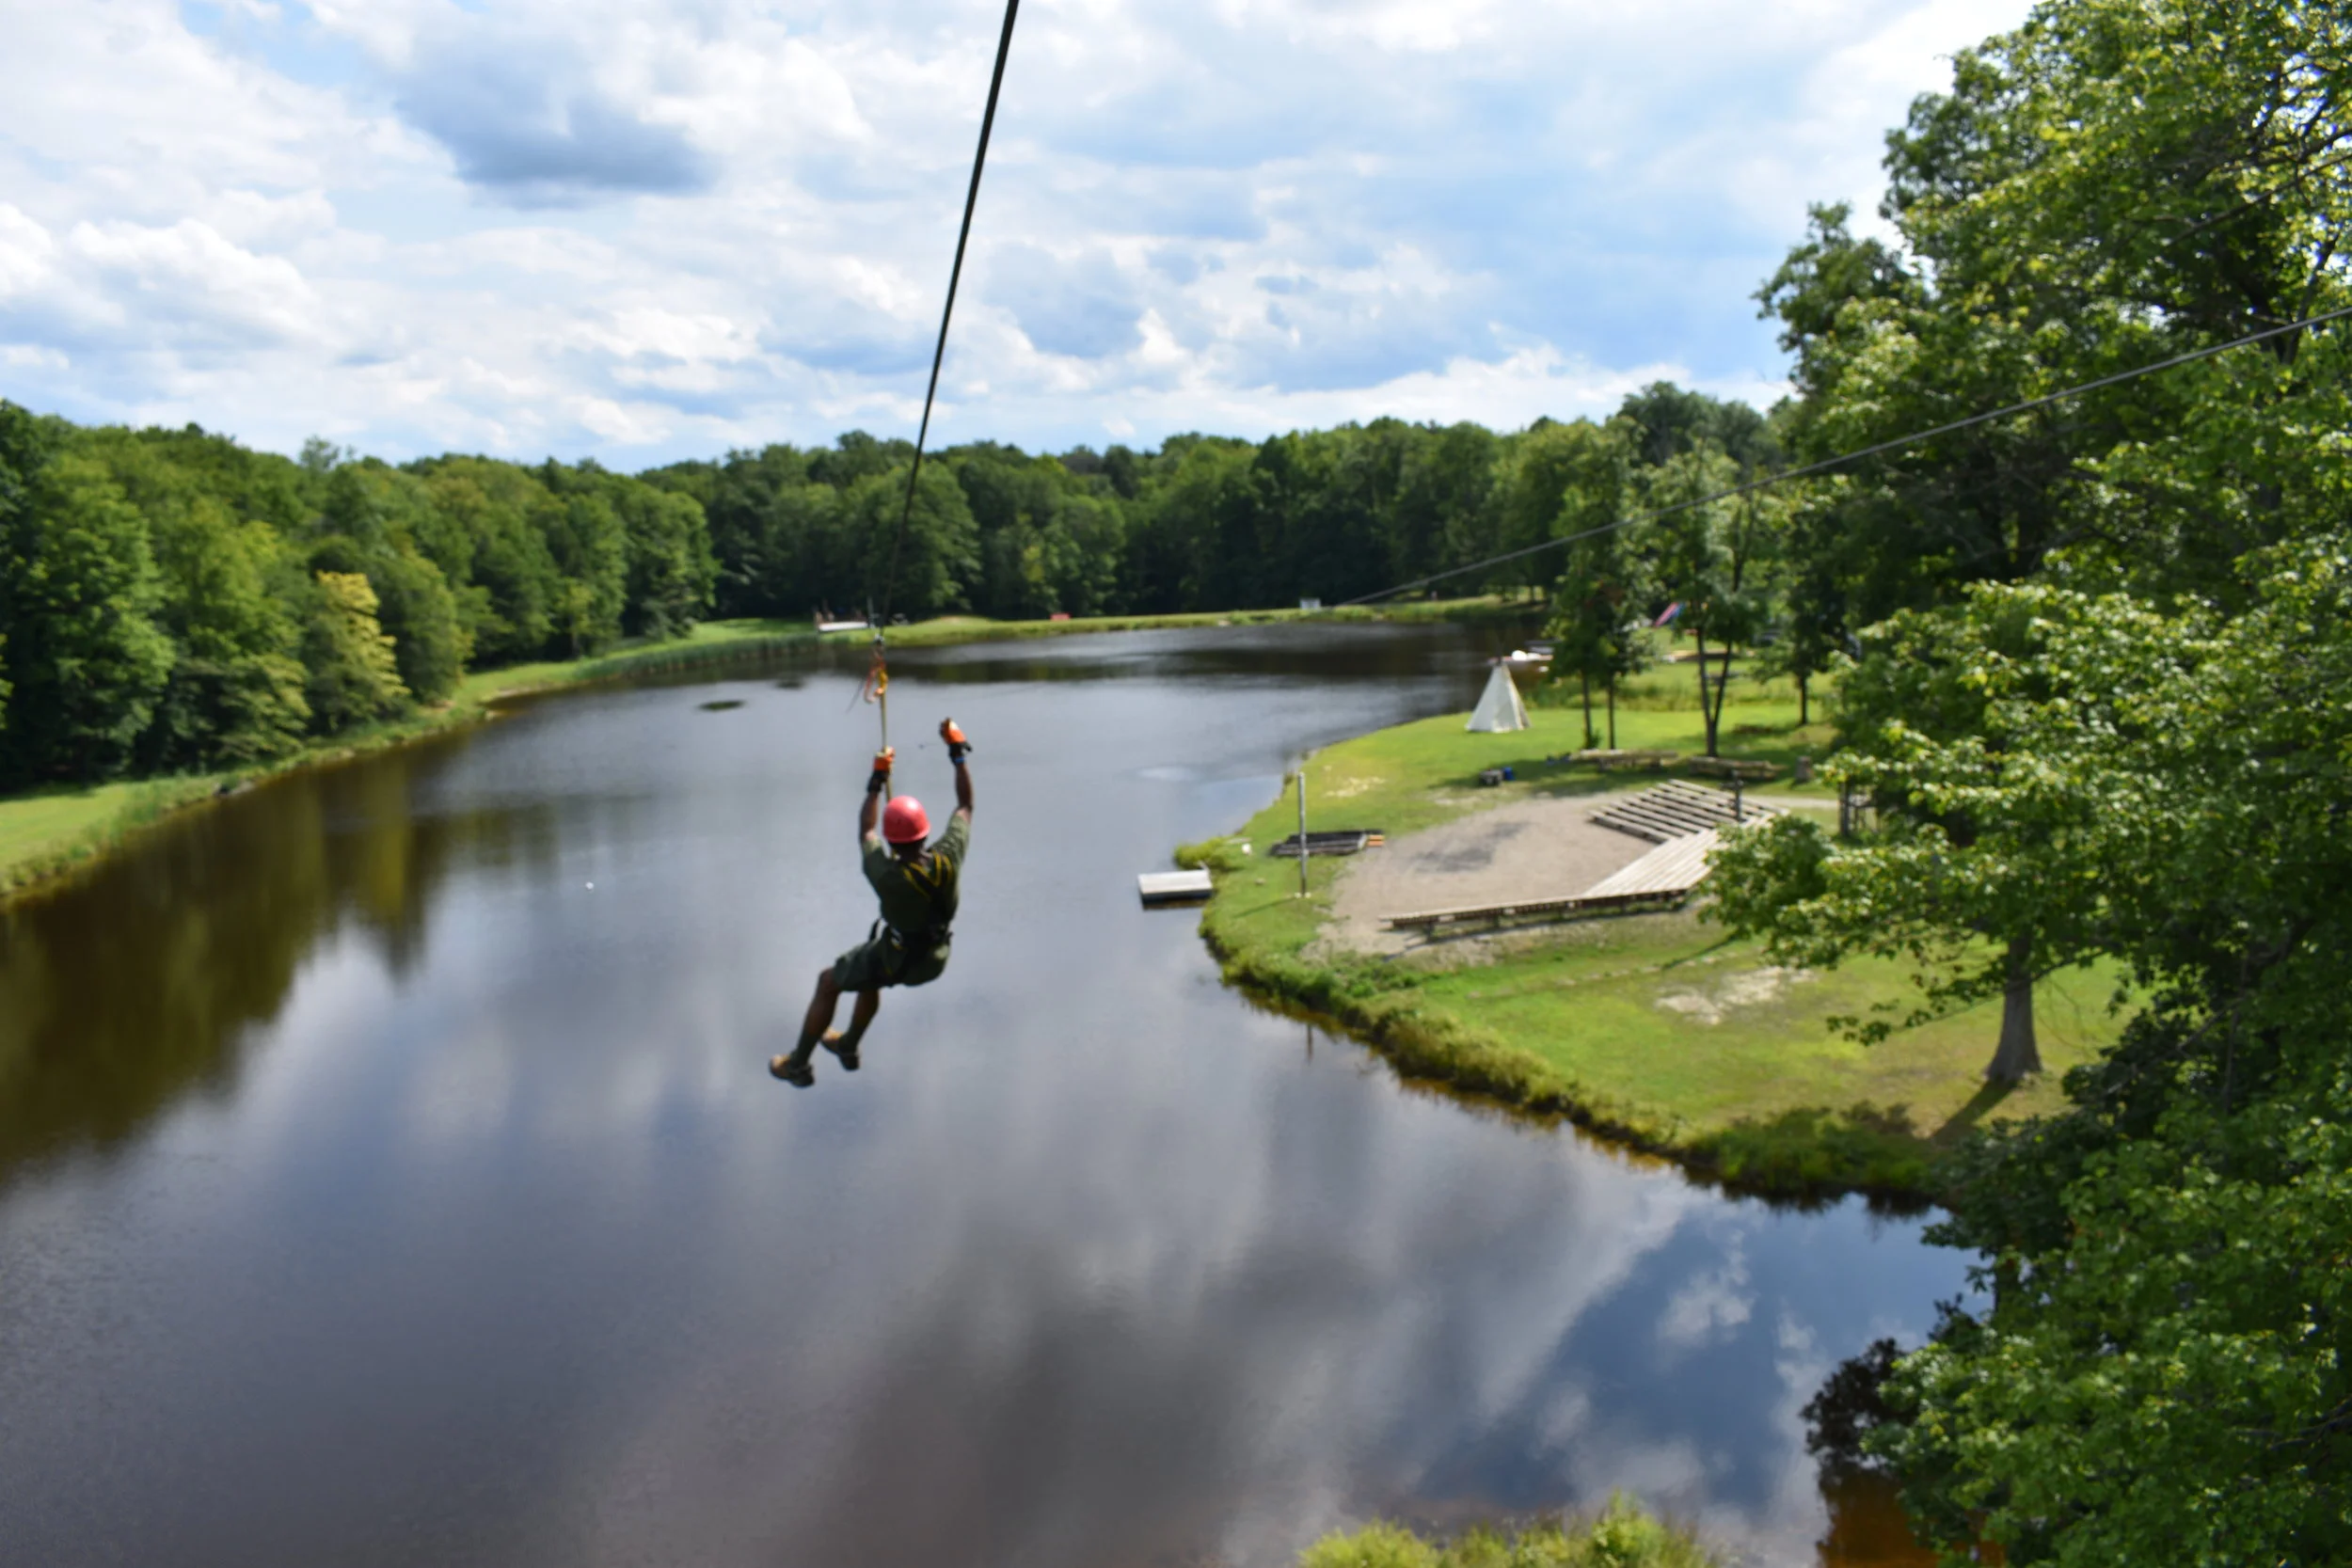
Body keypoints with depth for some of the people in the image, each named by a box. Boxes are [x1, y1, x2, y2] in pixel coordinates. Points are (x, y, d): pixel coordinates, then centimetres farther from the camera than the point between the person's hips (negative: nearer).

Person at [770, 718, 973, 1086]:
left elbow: (865, 835, -14)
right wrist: (957, 751, -8)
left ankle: (798, 1065, 36)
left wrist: (877, 781, -5)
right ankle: (848, 1047, 56)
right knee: (868, 975, 36)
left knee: (828, 983, 22)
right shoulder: (948, 859, -29)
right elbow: (966, 805, -12)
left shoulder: (887, 876, -36)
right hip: (935, 959, 5)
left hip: (895, 961, -5)